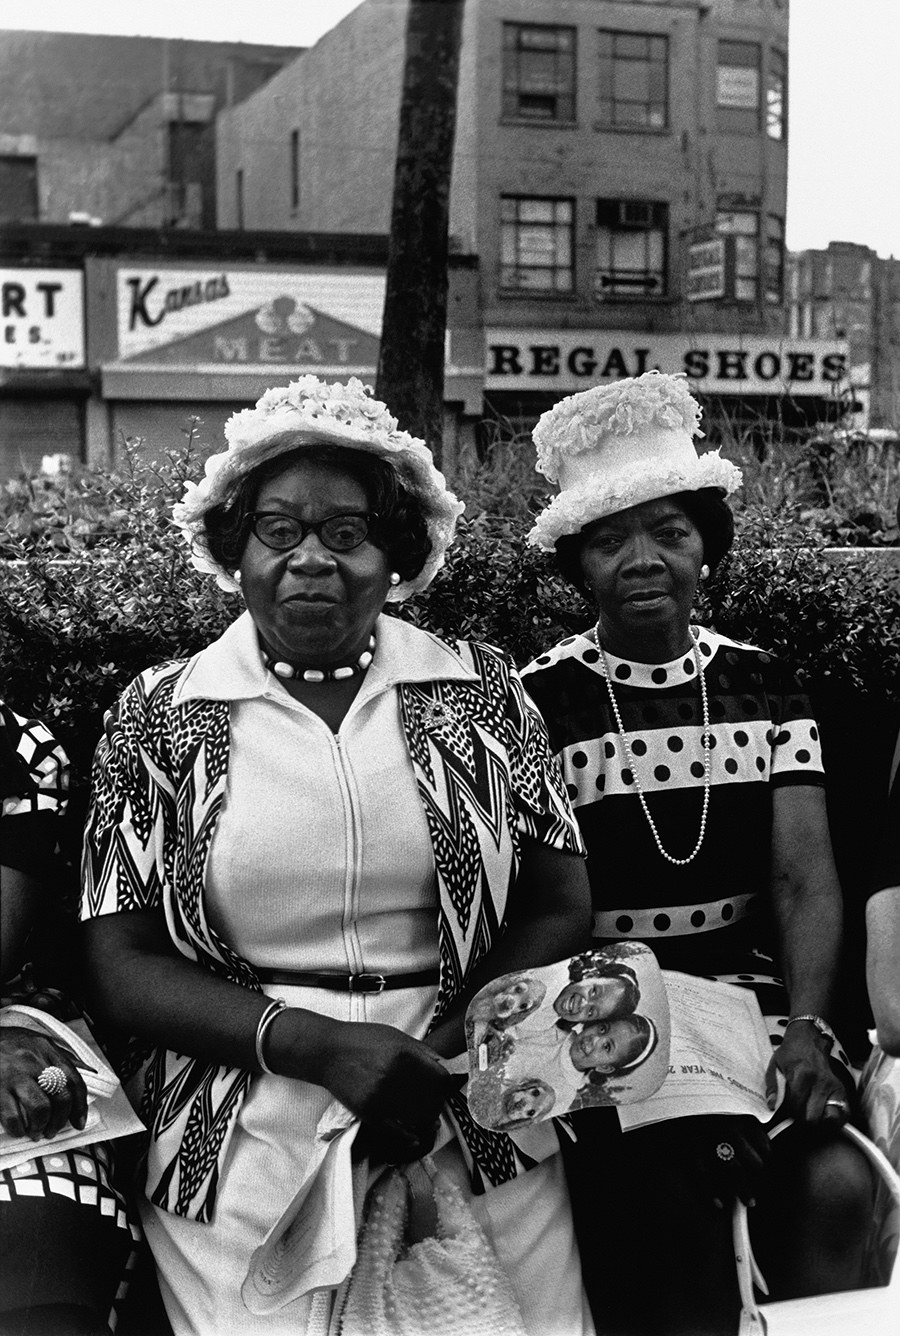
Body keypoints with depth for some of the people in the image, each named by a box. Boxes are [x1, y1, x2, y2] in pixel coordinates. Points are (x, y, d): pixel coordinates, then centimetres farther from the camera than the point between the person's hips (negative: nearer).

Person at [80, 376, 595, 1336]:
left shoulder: (483, 691, 3)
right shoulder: (157, 716, 1)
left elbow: (560, 910, 4)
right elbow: (122, 966, -2)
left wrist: (436, 1059, -11)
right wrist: (317, 1046, -15)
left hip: (477, 1128, 1)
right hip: (239, 1152, -1)